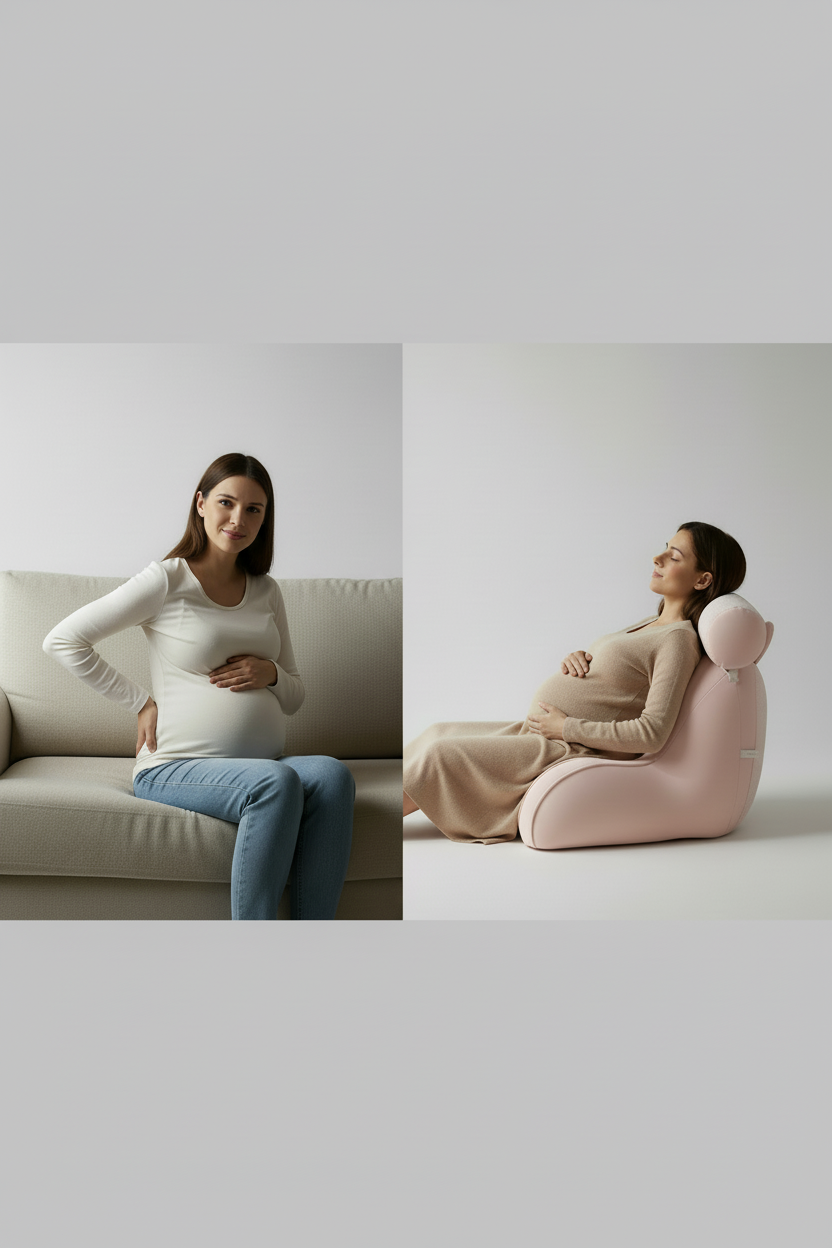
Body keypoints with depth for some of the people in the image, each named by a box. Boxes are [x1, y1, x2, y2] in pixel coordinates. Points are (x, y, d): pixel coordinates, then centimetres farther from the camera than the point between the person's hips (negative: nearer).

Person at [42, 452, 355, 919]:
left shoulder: (266, 591, 15)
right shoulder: (167, 580, -2)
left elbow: (295, 696, 21)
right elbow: (62, 641, -4)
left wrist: (270, 674, -3)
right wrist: (142, 703, -4)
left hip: (265, 762, 5)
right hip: (176, 767, -5)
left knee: (332, 773, -27)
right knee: (276, 782, -34)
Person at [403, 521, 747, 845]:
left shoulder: (679, 639, -16)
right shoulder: (653, 622, 12)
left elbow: (652, 734, -25)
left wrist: (566, 727, -19)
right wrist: (576, 659, -2)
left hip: (574, 750, -9)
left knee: (441, 754, -13)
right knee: (438, 734, 10)